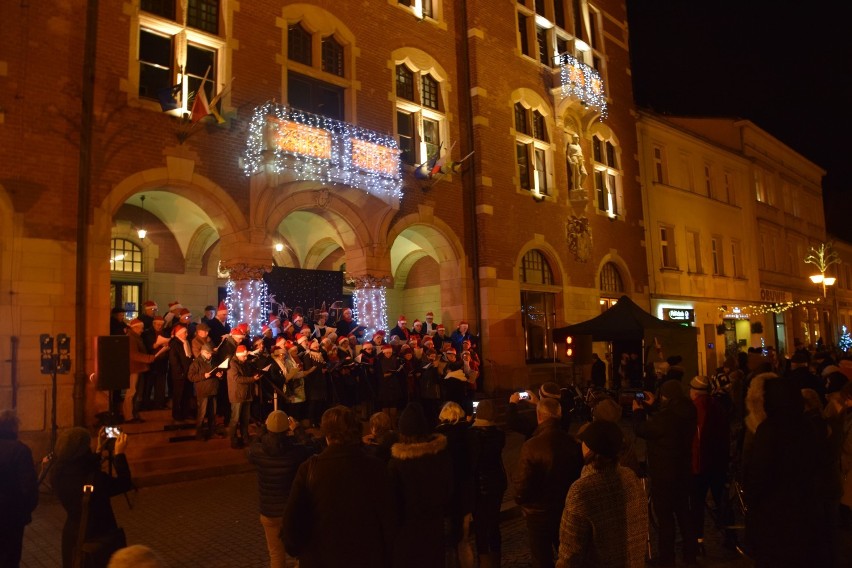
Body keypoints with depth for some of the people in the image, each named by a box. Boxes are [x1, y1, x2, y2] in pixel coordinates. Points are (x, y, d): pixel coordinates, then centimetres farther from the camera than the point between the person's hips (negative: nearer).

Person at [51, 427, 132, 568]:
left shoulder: (57, 473, -12)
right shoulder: (95, 479, -33)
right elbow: (125, 484, -15)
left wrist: (98, 451, 11)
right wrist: (119, 454, -10)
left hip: (72, 537, 6)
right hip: (100, 539, -6)